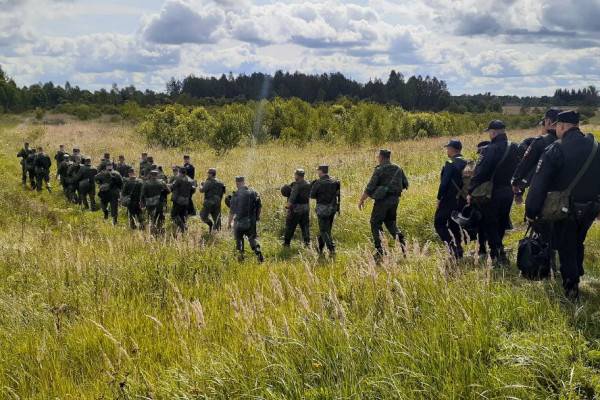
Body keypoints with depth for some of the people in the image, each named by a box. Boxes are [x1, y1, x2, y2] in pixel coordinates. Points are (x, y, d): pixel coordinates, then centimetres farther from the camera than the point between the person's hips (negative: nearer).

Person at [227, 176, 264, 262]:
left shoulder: (236, 194, -12)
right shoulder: (253, 192, 1)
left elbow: (232, 210, -11)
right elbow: (259, 206, 9)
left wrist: (230, 222, -1)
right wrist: (257, 216, 24)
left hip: (240, 221, -3)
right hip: (251, 221, 3)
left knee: (238, 238, 18)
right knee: (253, 238, 10)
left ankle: (240, 254, 18)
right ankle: (258, 253, -9)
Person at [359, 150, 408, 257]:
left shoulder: (380, 170, -10)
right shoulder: (398, 169, 7)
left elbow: (370, 187, -12)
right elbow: (405, 184, 13)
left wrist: (362, 200, -3)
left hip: (382, 200, -6)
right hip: (395, 199, 6)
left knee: (376, 224, 5)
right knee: (390, 222, 21)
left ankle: (379, 250, -4)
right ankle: (400, 239, -3)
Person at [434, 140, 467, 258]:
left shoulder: (450, 163, -14)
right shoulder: (466, 163, 10)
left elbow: (444, 183, -18)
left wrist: (439, 198, -11)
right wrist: (465, 196, 18)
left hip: (449, 200, -8)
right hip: (461, 200, 8)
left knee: (439, 223, -1)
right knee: (454, 224, 18)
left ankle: (451, 244, -17)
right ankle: (458, 248, 14)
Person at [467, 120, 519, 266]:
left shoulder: (490, 149, -17)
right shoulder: (514, 148, 5)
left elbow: (479, 172, -18)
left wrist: (471, 191, -12)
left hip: (491, 193, -7)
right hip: (508, 192, 7)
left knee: (490, 225, 2)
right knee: (501, 224, 19)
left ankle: (498, 256, -6)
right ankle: (499, 253, 29)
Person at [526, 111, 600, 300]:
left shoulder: (556, 149, -16)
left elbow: (539, 183, -18)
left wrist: (531, 211, -13)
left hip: (567, 209, -5)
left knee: (566, 248, 7)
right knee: (578, 243, 24)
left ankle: (571, 289, 6)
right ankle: (576, 278, 35)